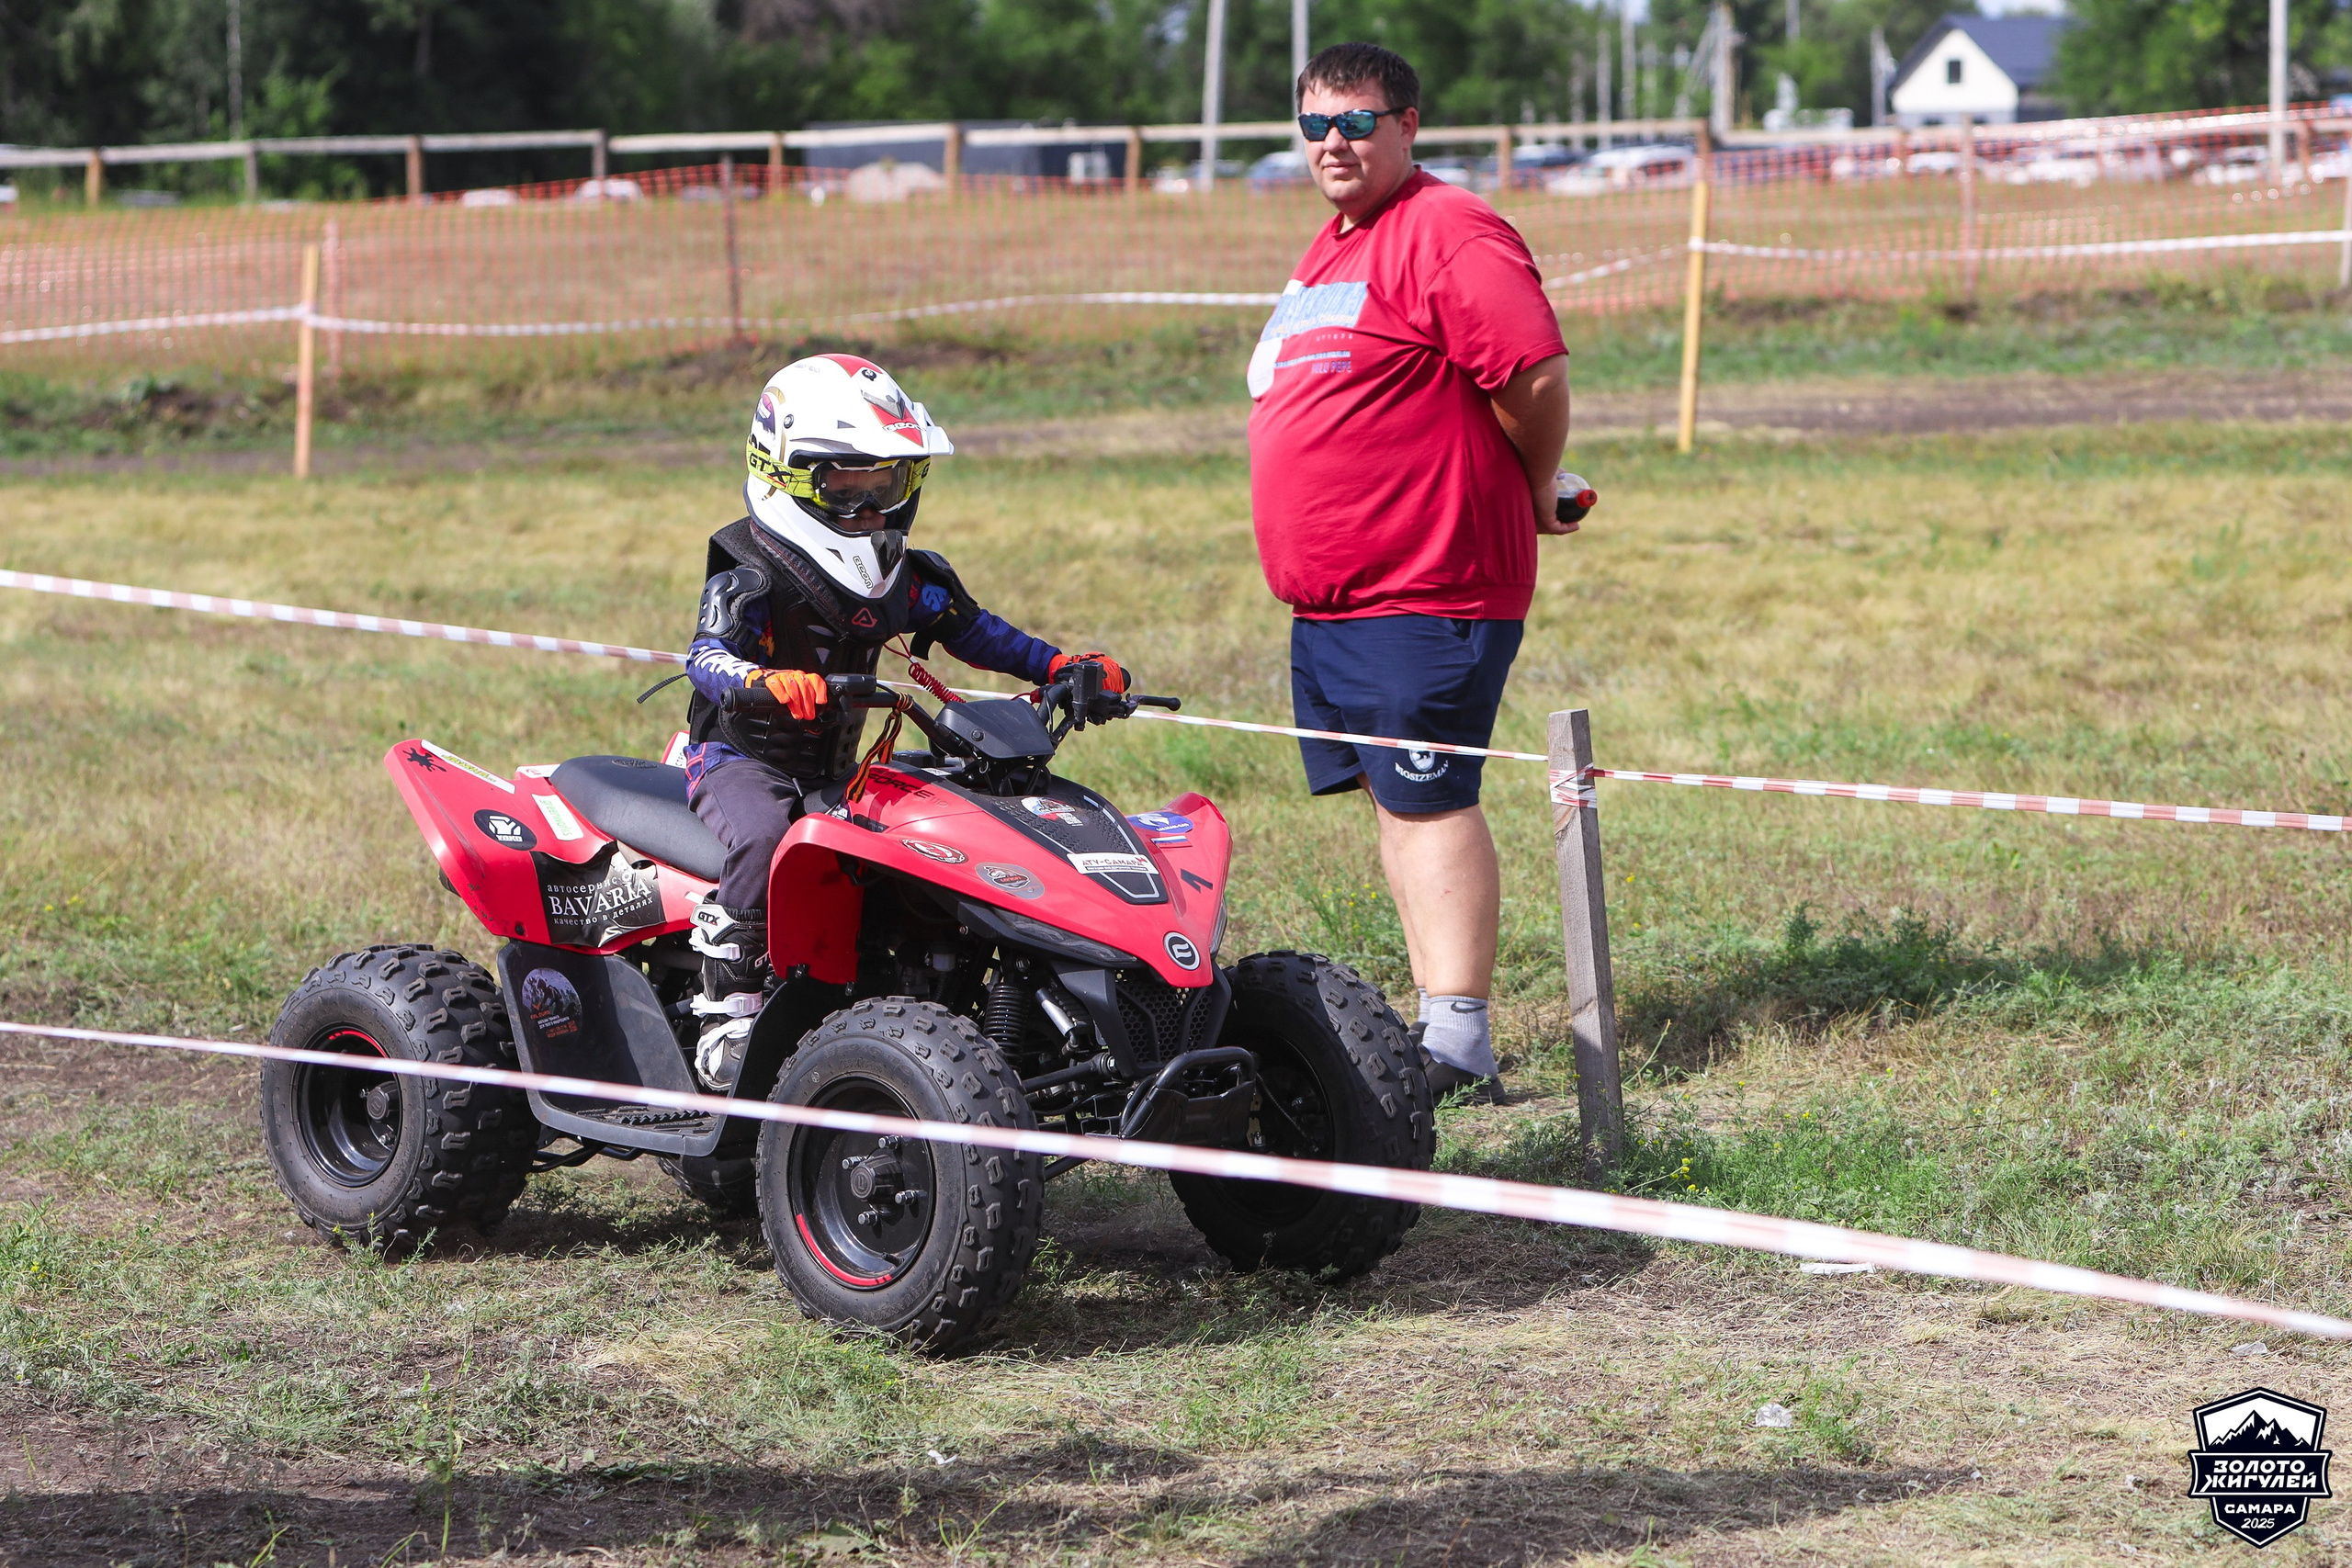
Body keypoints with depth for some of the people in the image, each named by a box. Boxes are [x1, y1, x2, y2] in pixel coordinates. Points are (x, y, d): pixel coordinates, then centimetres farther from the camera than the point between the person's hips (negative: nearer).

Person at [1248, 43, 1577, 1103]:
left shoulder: (1447, 235, -13)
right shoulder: (1333, 248, 19)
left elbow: (1537, 374, -20)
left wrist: (1532, 495, -5)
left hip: (1425, 591, -10)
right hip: (1327, 597, 10)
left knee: (1427, 800, -10)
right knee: (1392, 800, 12)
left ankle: (1458, 1045, -10)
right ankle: (1436, 1016, 18)